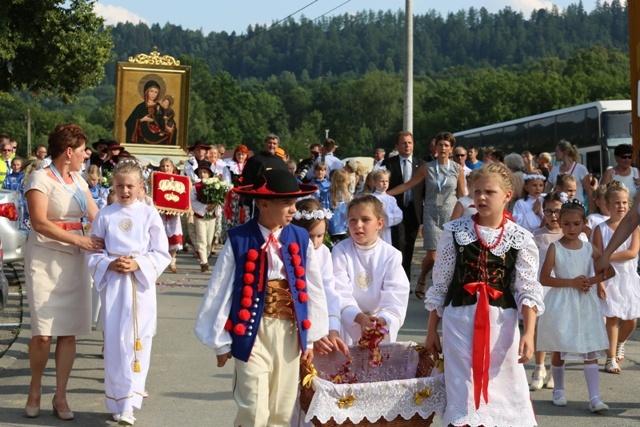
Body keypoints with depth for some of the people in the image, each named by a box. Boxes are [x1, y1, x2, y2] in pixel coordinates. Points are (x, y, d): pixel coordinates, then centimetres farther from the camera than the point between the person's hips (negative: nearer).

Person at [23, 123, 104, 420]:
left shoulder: (78, 180, 12)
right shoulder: (40, 179, -8)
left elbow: (96, 217, 11)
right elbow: (39, 223, -18)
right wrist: (79, 240, -23)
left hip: (73, 262, 6)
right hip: (44, 262, -6)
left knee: (68, 333, 4)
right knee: (43, 333, -6)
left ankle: (60, 396, 13)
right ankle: (35, 390, 16)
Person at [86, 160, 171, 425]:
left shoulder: (150, 215, 0)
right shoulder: (104, 215, 2)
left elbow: (161, 254, 1)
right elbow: (93, 253, 5)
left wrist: (138, 264, -14)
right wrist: (110, 264, -13)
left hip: (141, 285, 0)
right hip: (113, 284, 1)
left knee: (138, 342, -1)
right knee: (115, 342, 0)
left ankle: (129, 402, 6)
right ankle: (118, 402, 10)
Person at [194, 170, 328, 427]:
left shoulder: (300, 239, -1)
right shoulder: (239, 241, -11)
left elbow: (312, 288, 6)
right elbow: (219, 291, -5)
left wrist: (310, 337, 9)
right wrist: (221, 341, 0)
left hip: (289, 332, 4)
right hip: (253, 332, -3)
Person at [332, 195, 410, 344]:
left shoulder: (392, 255, -9)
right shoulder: (340, 252, -11)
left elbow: (395, 297, -16)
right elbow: (340, 294, -19)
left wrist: (381, 320, -35)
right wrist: (360, 318, -35)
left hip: (383, 326, 1)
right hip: (348, 324, -1)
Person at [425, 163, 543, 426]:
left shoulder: (521, 238, 0)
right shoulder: (455, 231, 0)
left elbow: (528, 292, -3)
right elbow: (440, 285, 6)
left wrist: (529, 333, -15)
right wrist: (431, 331, 7)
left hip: (501, 322, 0)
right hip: (460, 319, 0)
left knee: (507, 391, 5)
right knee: (463, 392, 1)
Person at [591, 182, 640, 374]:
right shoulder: (601, 229, -2)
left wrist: (608, 257, -19)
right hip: (610, 279, -2)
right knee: (613, 318, -6)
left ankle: (619, 344, 35)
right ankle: (610, 358, 2)